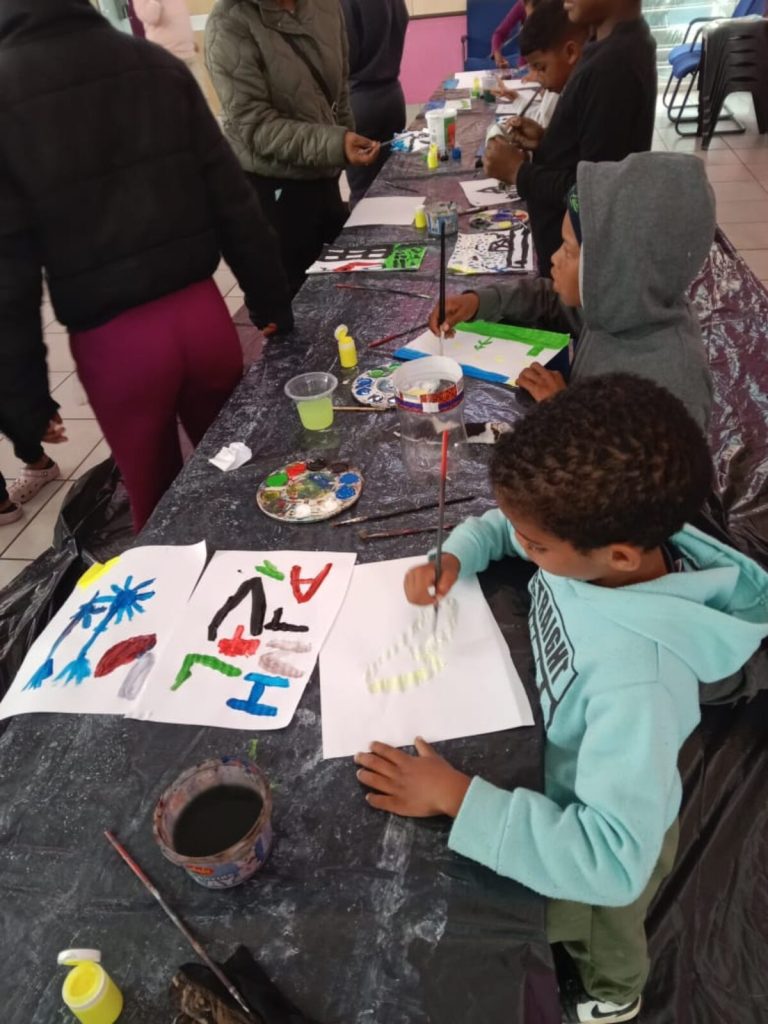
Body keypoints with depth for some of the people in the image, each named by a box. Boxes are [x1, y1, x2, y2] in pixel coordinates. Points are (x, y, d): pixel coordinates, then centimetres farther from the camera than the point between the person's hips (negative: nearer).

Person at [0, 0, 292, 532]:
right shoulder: (159, 65, 2)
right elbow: (234, 199, 1)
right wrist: (272, 303, 10)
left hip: (111, 340, -2)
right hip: (201, 311, 3)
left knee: (158, 503, 17)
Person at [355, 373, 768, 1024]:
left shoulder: (637, 674, -46)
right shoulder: (595, 535, -25)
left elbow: (610, 857, -45)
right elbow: (499, 526, -4)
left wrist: (456, 796, -42)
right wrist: (456, 556, -22)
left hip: (620, 833, -5)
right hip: (564, 783, 6)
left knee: (601, 938, 31)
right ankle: (573, 950, 71)